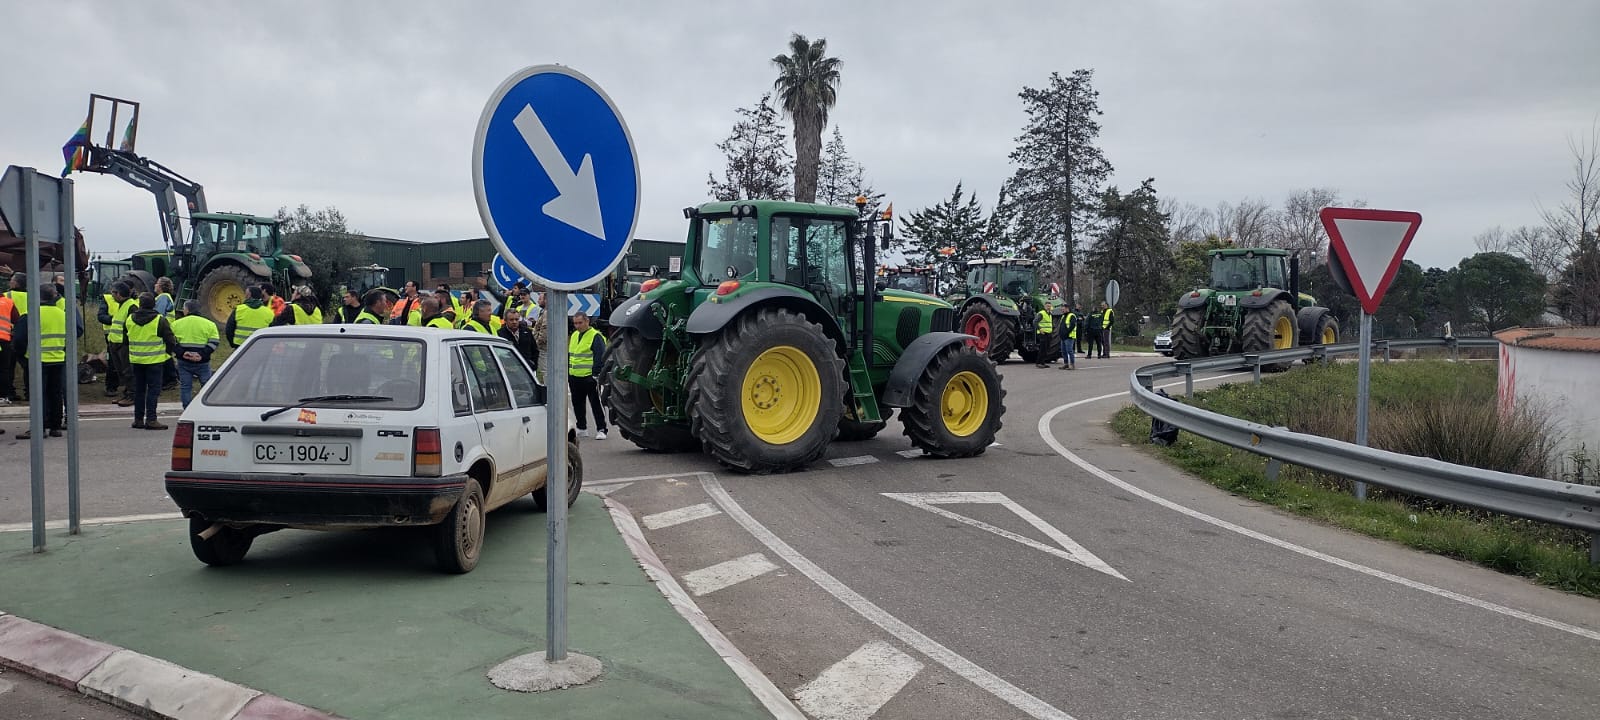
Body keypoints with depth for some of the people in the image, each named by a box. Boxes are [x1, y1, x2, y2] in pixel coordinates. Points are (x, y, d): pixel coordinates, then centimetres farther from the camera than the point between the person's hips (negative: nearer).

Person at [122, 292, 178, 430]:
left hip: (136, 360, 5)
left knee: (139, 390, 13)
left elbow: (125, 339, 15)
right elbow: (170, 340, -9)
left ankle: (138, 419, 17)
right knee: (153, 389, -2)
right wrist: (170, 352, 9)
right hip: (154, 361, -5)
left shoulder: (129, 320, 4)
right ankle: (151, 420, -7)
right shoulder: (160, 320, -12)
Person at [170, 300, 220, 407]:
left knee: (185, 387, 7)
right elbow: (214, 342, -5)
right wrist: (203, 354, -9)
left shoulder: (176, 324, 3)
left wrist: (181, 353, -6)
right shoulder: (209, 324, 1)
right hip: (202, 362, -1)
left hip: (183, 362, 1)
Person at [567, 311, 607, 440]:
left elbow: (600, 357, -13)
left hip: (589, 377, -8)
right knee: (577, 405, 14)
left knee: (596, 404, -3)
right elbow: (569, 356, 22)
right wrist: (567, 374, 17)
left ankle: (601, 429, 1)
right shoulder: (574, 336, 15)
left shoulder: (595, 336, -9)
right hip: (574, 377, 8)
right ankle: (582, 428, 26)